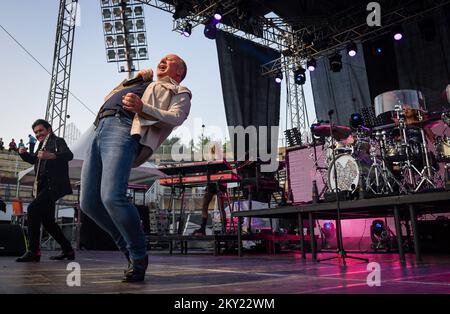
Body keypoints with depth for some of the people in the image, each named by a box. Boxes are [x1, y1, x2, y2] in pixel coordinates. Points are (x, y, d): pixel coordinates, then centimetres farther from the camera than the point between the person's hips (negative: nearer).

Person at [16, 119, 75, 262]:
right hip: (44, 186, 9)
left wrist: (50, 155, -37)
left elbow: (69, 155, -20)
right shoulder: (43, 145, 23)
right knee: (47, 221, 8)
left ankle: (33, 251, -21)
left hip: (54, 185, -9)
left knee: (33, 209, -23)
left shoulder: (57, 141, -1)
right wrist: (24, 153, 13)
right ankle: (68, 250, 17)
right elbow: (33, 159, 35)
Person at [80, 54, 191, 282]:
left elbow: (176, 117, -2)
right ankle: (130, 249, 13)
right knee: (88, 203, -1)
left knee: (112, 197, -26)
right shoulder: (143, 85, 40)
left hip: (125, 130, -7)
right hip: (101, 128, 8)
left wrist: (142, 107, -17)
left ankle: (139, 258, -5)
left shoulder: (179, 91, 19)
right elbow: (108, 98, 39)